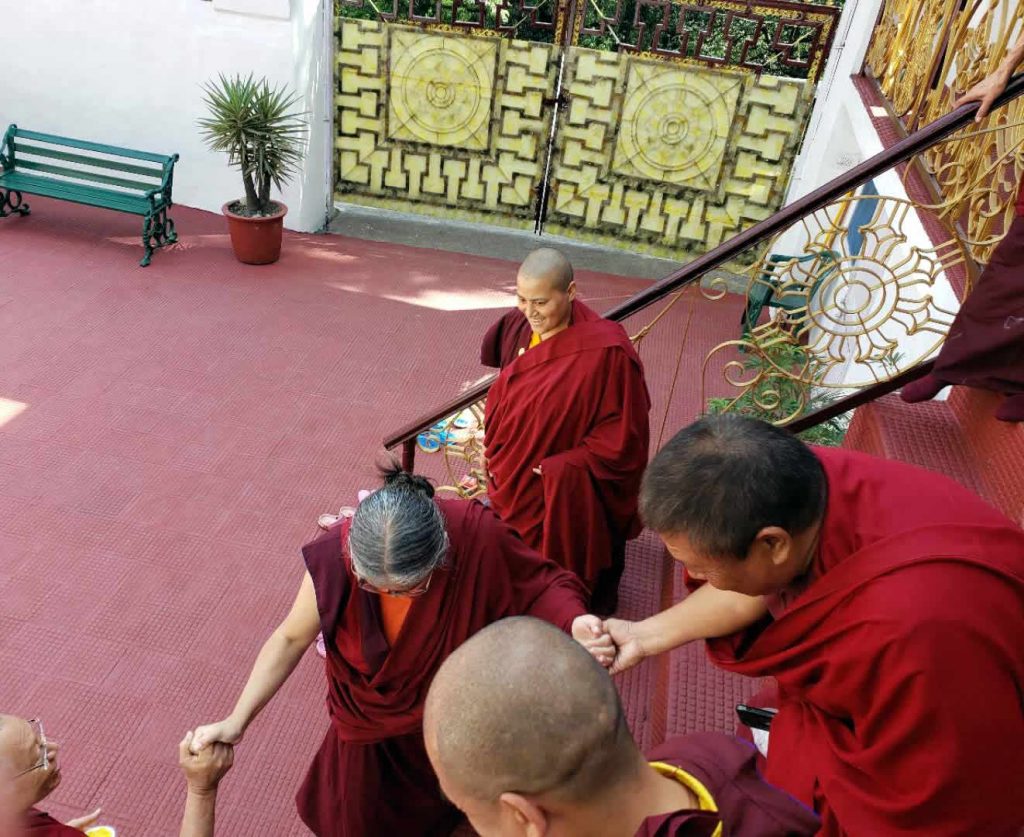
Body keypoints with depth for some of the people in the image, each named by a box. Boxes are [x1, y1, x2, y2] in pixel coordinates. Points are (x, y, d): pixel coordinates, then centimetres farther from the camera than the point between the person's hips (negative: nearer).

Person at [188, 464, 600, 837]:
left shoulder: (477, 535, -37)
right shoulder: (336, 557, -34)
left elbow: (539, 584, -20)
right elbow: (291, 638, -16)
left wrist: (574, 622, -40)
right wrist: (237, 720, -16)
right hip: (372, 713, 0)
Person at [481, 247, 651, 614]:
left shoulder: (606, 351, -28)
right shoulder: (518, 326, -9)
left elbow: (621, 435, -21)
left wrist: (557, 470, -19)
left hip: (568, 497, -6)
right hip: (515, 481, 6)